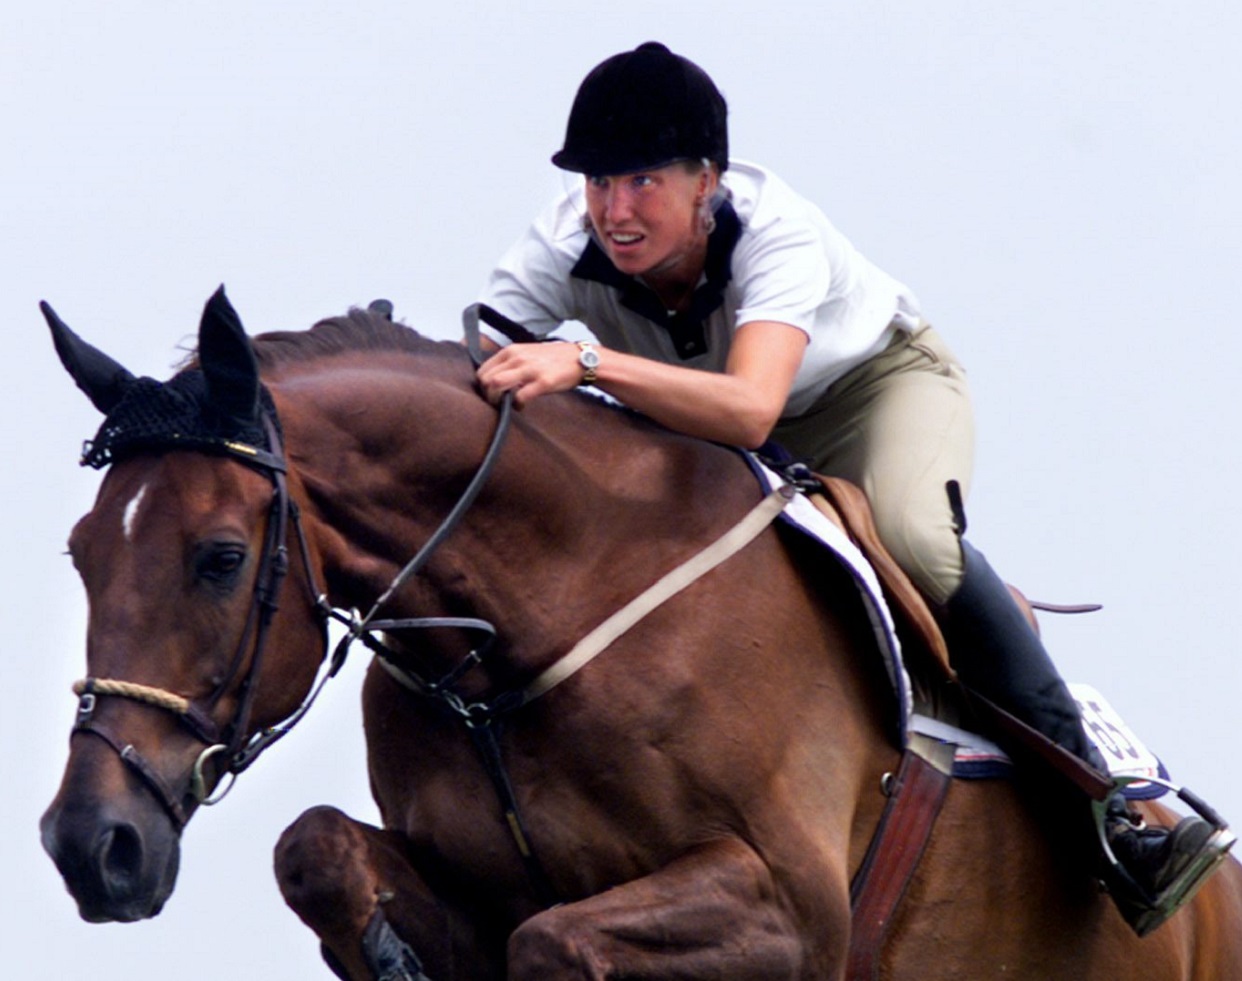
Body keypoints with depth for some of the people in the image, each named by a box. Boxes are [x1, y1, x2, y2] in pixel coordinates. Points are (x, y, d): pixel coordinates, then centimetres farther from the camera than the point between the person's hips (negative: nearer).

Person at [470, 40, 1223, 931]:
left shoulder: (776, 231, -39)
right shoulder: (563, 249, -27)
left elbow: (749, 410, -55)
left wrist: (586, 362, -68)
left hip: (882, 380, -5)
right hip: (696, 426, 5)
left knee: (913, 535, -35)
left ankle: (1088, 785, -24)